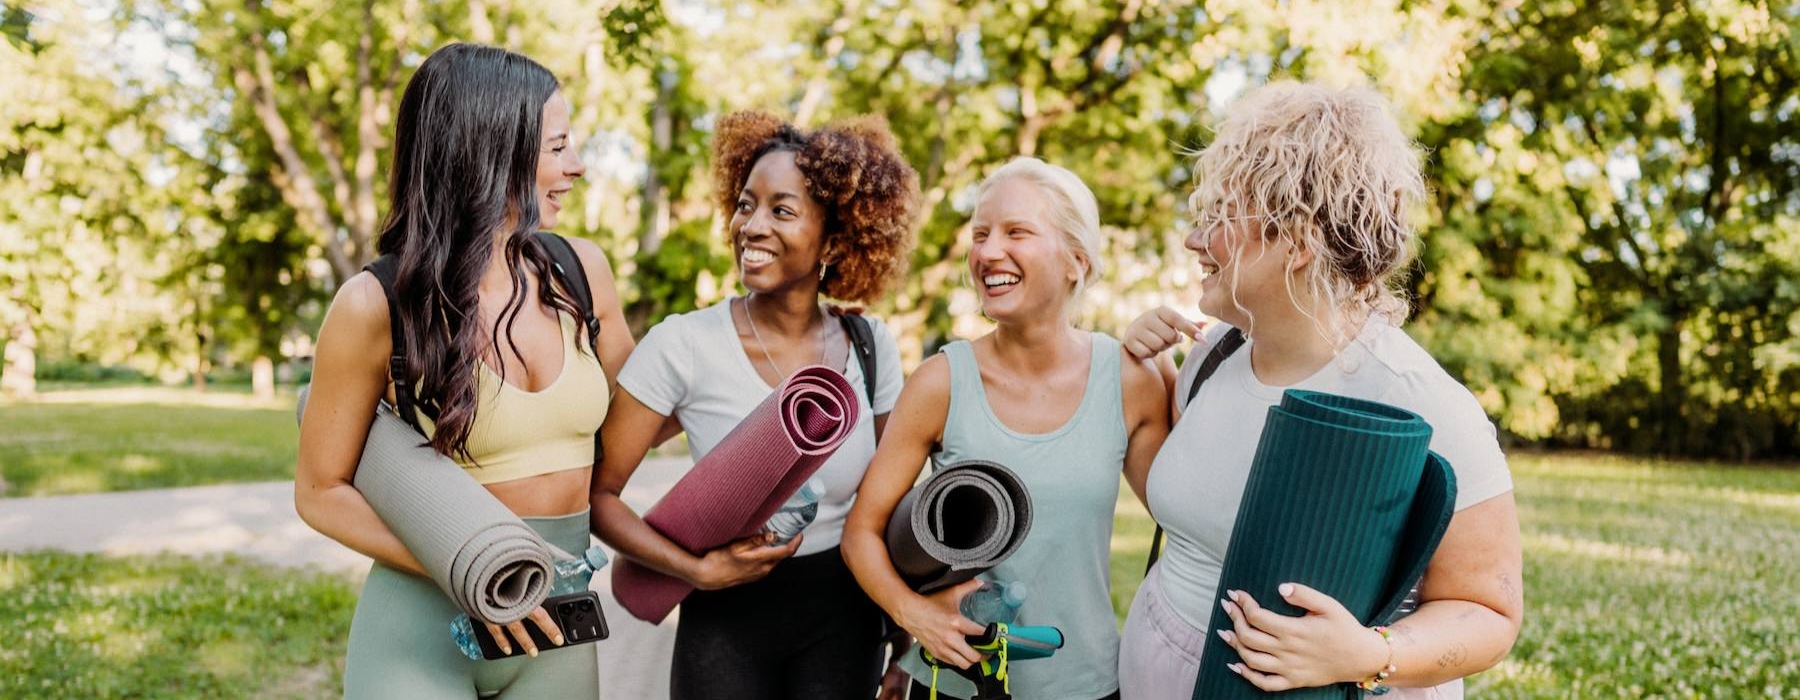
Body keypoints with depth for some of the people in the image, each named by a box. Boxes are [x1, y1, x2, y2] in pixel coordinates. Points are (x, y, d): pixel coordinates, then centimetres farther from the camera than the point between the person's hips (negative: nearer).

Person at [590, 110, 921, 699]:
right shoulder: (683, 345, -14)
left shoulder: (871, 346, -4)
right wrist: (698, 570, -19)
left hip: (844, 624, 3)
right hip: (728, 621, -2)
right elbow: (596, 492, -11)